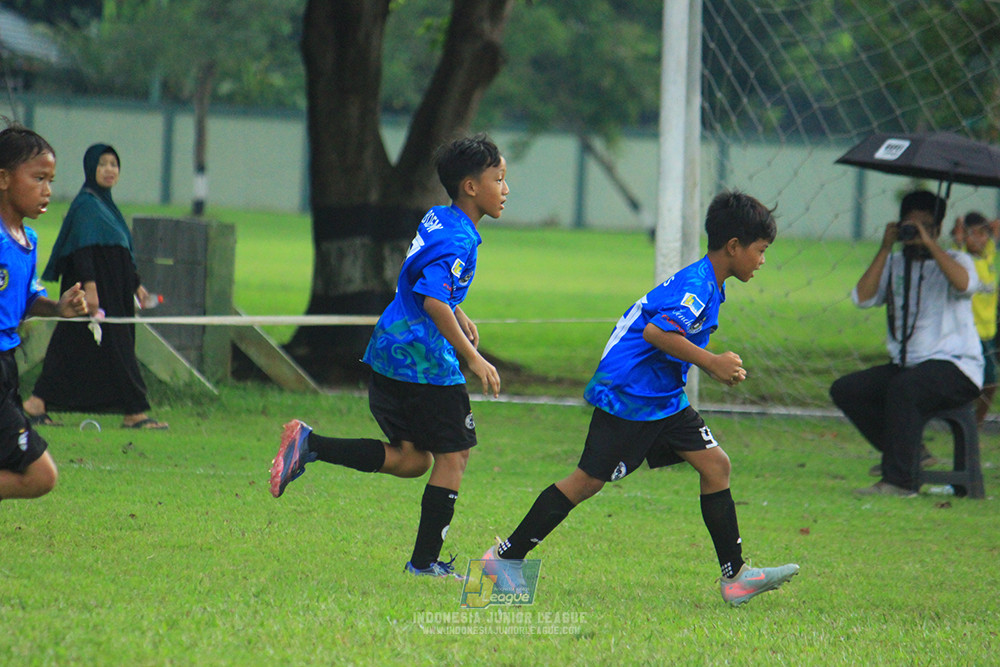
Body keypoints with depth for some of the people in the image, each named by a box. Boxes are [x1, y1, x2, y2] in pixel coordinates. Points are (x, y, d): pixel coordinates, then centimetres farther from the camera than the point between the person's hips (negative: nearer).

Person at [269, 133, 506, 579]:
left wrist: (460, 318, 36)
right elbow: (433, 300, -28)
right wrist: (473, 358, -25)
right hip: (424, 359, -9)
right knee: (453, 454, 3)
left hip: (390, 355, 9)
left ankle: (310, 445, 0)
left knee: (412, 459, 12)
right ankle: (425, 560, 5)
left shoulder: (437, 219, 14)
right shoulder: (458, 239, -17)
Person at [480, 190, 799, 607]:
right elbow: (656, 331, -31)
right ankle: (505, 557, 6)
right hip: (628, 396, -10)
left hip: (664, 400, 10)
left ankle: (735, 576, 3)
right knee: (589, 480, -4)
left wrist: (719, 367, 11)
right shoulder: (696, 284, -19)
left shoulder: (708, 286, 13)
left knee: (715, 465, 2)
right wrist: (710, 362, -25)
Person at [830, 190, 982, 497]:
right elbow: (862, 298, -1)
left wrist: (929, 244, -18)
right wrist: (885, 249, -4)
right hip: (905, 365, 6)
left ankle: (899, 480, -31)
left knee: (903, 387, -35)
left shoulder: (954, 261, 2)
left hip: (955, 366, -6)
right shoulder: (894, 263, 14)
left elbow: (965, 284, -23)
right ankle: (910, 453, 0)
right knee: (844, 390, -9)